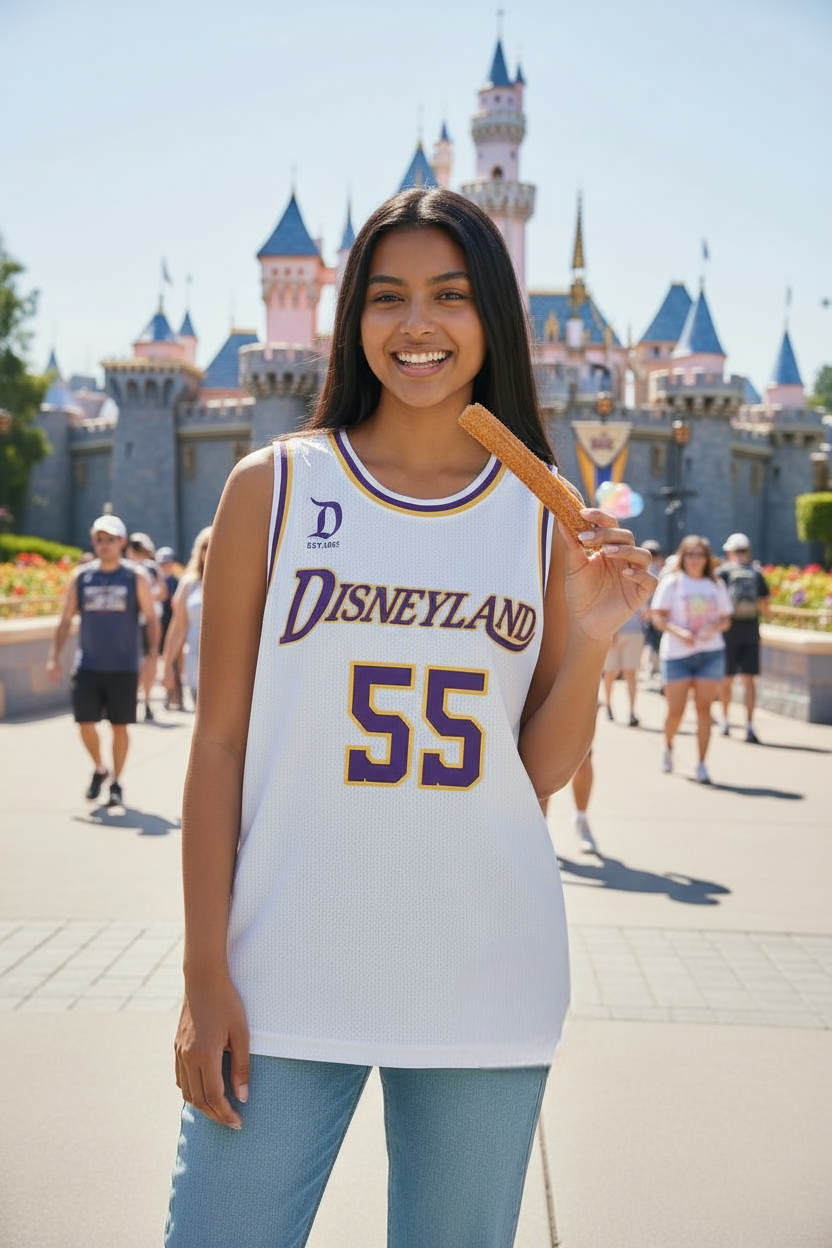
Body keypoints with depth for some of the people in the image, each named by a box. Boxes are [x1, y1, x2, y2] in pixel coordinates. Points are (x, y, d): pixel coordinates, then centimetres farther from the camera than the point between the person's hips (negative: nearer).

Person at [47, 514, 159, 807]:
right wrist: (54, 656, -2)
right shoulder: (81, 576, 5)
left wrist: (153, 652, -15)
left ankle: (116, 783, 17)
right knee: (85, 723, -2)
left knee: (119, 726, 2)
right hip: (87, 666, 2)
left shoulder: (136, 577, 0)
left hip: (123, 667, -2)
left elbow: (151, 618, 0)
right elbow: (65, 620, 8)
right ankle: (99, 769, 24)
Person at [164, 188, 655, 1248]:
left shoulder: (547, 516, 5)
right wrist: (204, 971, -4)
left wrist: (589, 641, -10)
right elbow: (220, 739, 0)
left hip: (486, 982, 2)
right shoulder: (274, 486, 0)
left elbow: (540, 771, 7)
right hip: (287, 973, -1)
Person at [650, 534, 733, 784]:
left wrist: (714, 628, -10)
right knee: (675, 711, -2)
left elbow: (726, 618, 12)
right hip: (676, 654, -2)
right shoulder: (671, 582, 2)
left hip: (711, 653, 2)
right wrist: (679, 632, -20)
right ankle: (668, 747, 28)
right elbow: (658, 617, -4)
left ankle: (701, 764, 0)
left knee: (704, 707, -4)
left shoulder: (716, 585, 12)